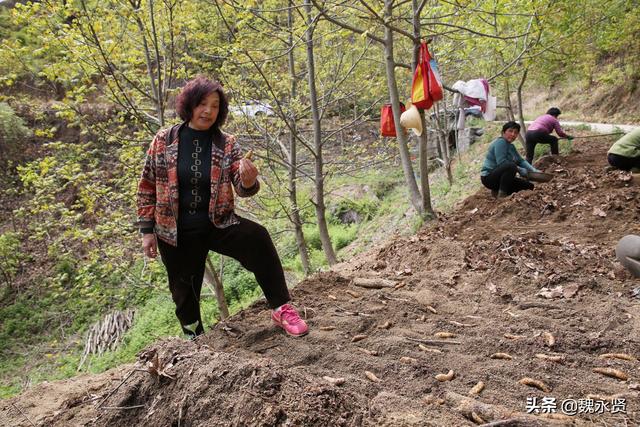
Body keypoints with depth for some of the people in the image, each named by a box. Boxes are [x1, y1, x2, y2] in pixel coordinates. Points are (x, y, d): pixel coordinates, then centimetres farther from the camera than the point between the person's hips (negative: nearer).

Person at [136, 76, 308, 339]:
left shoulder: (227, 145, -4)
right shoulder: (163, 141, -4)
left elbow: (242, 189, -8)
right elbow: (147, 188, 3)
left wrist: (249, 182, -33)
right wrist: (147, 230, 1)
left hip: (218, 224, -1)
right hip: (175, 233, 1)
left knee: (257, 238, -28)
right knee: (184, 290, 14)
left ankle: (281, 310, -19)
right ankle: (195, 338, 42)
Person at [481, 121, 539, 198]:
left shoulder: (511, 146, 14)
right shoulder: (500, 142, -14)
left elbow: (521, 161, 11)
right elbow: (501, 162, -25)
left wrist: (534, 170, -5)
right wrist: (521, 170, -22)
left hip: (500, 177, 10)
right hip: (489, 177, -10)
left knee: (530, 186, 8)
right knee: (511, 166, -35)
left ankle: (497, 190, 9)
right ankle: (502, 194, -23)